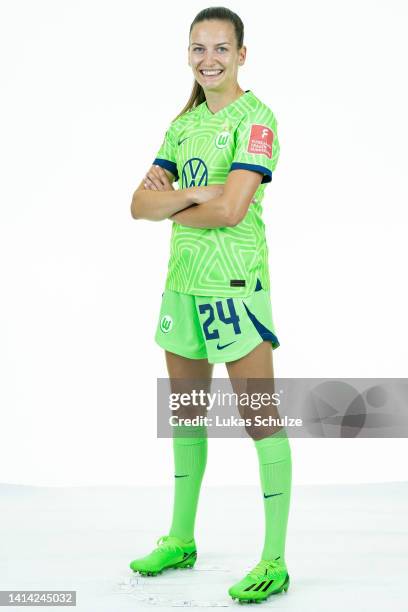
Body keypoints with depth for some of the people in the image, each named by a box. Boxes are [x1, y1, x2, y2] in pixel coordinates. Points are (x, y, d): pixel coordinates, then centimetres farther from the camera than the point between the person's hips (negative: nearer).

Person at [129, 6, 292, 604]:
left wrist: (171, 205, -4)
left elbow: (230, 208, -21)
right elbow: (141, 203, 5)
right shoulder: (184, 124, 13)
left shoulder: (255, 117, -9)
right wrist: (194, 194, -13)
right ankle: (181, 540, 31)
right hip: (183, 280, 8)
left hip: (235, 283, -8)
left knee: (261, 419, -3)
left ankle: (274, 563, 5)